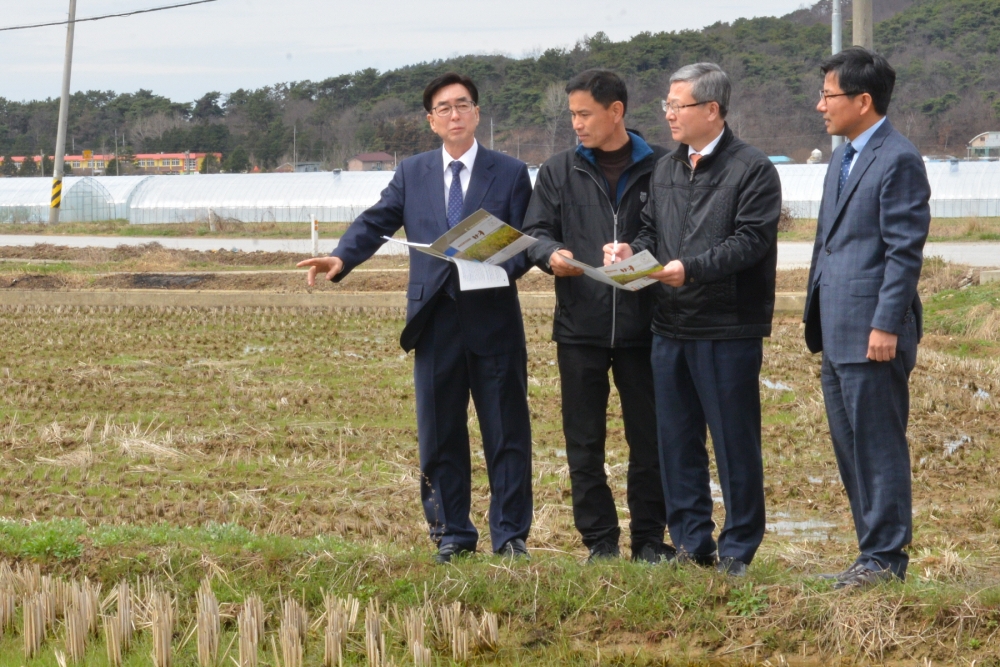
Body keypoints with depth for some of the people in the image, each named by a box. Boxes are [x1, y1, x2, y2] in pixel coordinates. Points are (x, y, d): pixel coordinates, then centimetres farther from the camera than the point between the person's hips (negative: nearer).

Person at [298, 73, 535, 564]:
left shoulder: (510, 174, 6)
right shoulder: (412, 174, 12)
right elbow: (376, 222, 3)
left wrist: (500, 266, -19)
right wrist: (341, 258, -16)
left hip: (494, 318, -2)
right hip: (436, 321, 2)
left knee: (506, 431, 1)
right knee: (440, 435, 5)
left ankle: (510, 535, 9)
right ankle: (452, 534, 14)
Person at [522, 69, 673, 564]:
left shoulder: (660, 169, 1)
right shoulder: (559, 172, 9)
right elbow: (534, 232, 8)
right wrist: (551, 254, -14)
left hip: (642, 325, -2)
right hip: (580, 327, 2)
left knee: (649, 438, 4)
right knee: (584, 443, 4)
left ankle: (649, 538, 14)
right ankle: (599, 540, 12)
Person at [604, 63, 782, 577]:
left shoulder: (752, 169, -7)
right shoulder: (666, 169, 16)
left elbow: (750, 240, -15)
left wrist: (691, 268, -26)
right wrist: (632, 251, -3)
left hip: (729, 327, -7)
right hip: (670, 325, 7)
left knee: (735, 442, 0)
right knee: (676, 440, 10)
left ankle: (738, 548, 8)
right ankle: (691, 542, 19)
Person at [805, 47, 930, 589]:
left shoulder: (899, 161, -12)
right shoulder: (842, 160, 18)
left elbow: (906, 251, -16)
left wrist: (886, 326, -19)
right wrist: (818, 321, 19)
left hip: (872, 337, -10)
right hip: (838, 337, 10)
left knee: (878, 446, -4)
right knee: (850, 447, 13)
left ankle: (885, 558, 3)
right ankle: (875, 551, 20)